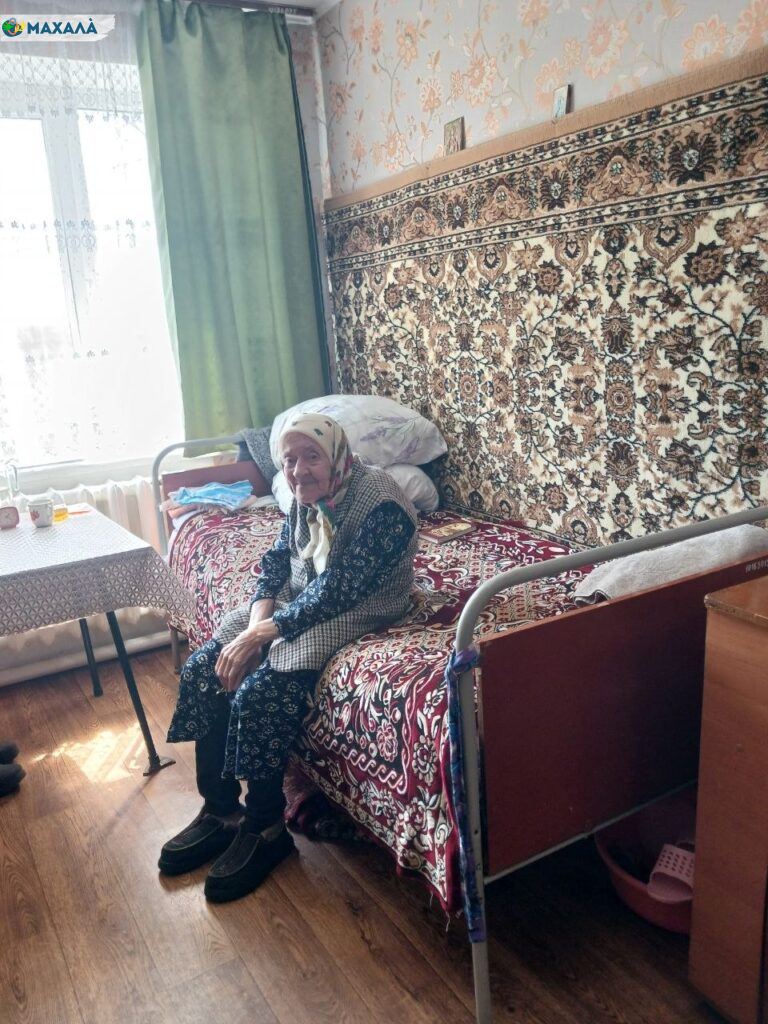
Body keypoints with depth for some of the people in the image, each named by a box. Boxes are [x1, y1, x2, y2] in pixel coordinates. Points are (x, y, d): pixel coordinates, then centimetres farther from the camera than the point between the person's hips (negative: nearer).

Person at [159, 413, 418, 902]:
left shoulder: (379, 503, -23)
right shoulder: (308, 496, 2)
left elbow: (338, 590, -27)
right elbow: (278, 559, 4)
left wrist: (263, 633, -27)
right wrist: (256, 620, -15)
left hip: (355, 614, -8)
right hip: (296, 601, 8)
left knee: (259, 694, -25)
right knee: (202, 670, -7)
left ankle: (266, 830, -3)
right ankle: (219, 811, 6)